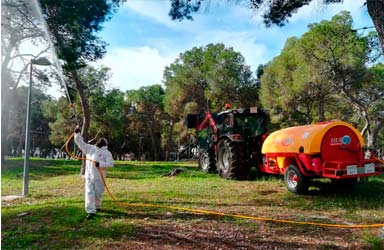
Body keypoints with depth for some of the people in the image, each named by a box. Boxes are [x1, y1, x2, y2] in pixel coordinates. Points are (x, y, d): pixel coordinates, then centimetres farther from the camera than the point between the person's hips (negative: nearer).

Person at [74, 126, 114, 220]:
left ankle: (97, 207, 34)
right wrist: (77, 134, 4)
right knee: (89, 194, -4)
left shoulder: (106, 152, -2)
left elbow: (110, 163, -12)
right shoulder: (90, 148, 11)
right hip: (88, 176, 3)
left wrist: (100, 164, -22)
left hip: (99, 177, -3)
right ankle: (91, 211, -2)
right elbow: (80, 143, 14)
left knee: (98, 194, 8)